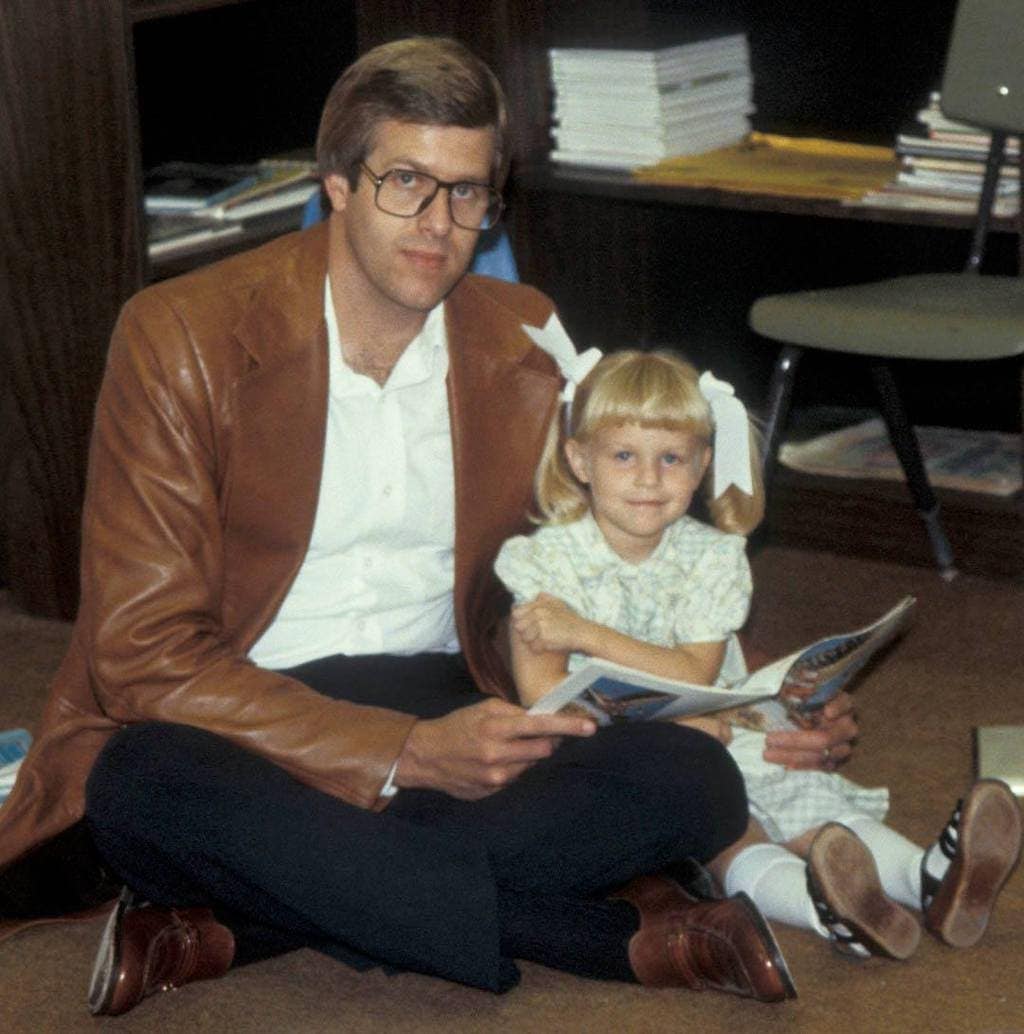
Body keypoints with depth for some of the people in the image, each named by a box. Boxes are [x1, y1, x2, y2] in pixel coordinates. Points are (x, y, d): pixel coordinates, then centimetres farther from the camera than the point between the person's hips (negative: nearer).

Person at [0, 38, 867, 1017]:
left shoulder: (526, 343, 5)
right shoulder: (179, 337, -10)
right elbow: (145, 655, -16)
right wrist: (409, 755, -25)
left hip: (446, 716, 4)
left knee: (693, 782, -22)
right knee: (148, 787, -39)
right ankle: (624, 936, -29)